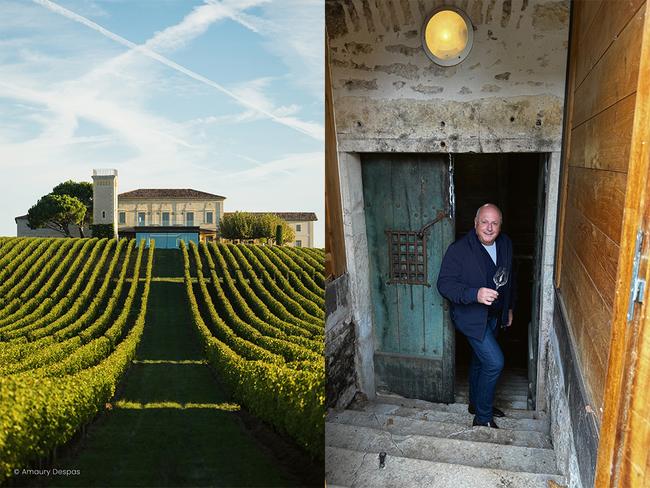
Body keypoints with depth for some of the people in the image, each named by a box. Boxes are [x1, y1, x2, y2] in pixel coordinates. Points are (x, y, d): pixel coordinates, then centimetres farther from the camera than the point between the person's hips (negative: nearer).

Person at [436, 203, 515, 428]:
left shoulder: (506, 244, -2)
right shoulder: (459, 249, -23)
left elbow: (509, 278, 13)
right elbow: (444, 284, -25)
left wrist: (509, 307, 17)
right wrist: (475, 294, -38)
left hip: (494, 315, 7)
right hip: (470, 315, -7)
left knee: (480, 358, 21)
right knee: (494, 362, -12)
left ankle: (477, 403, 41)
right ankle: (483, 417, 6)